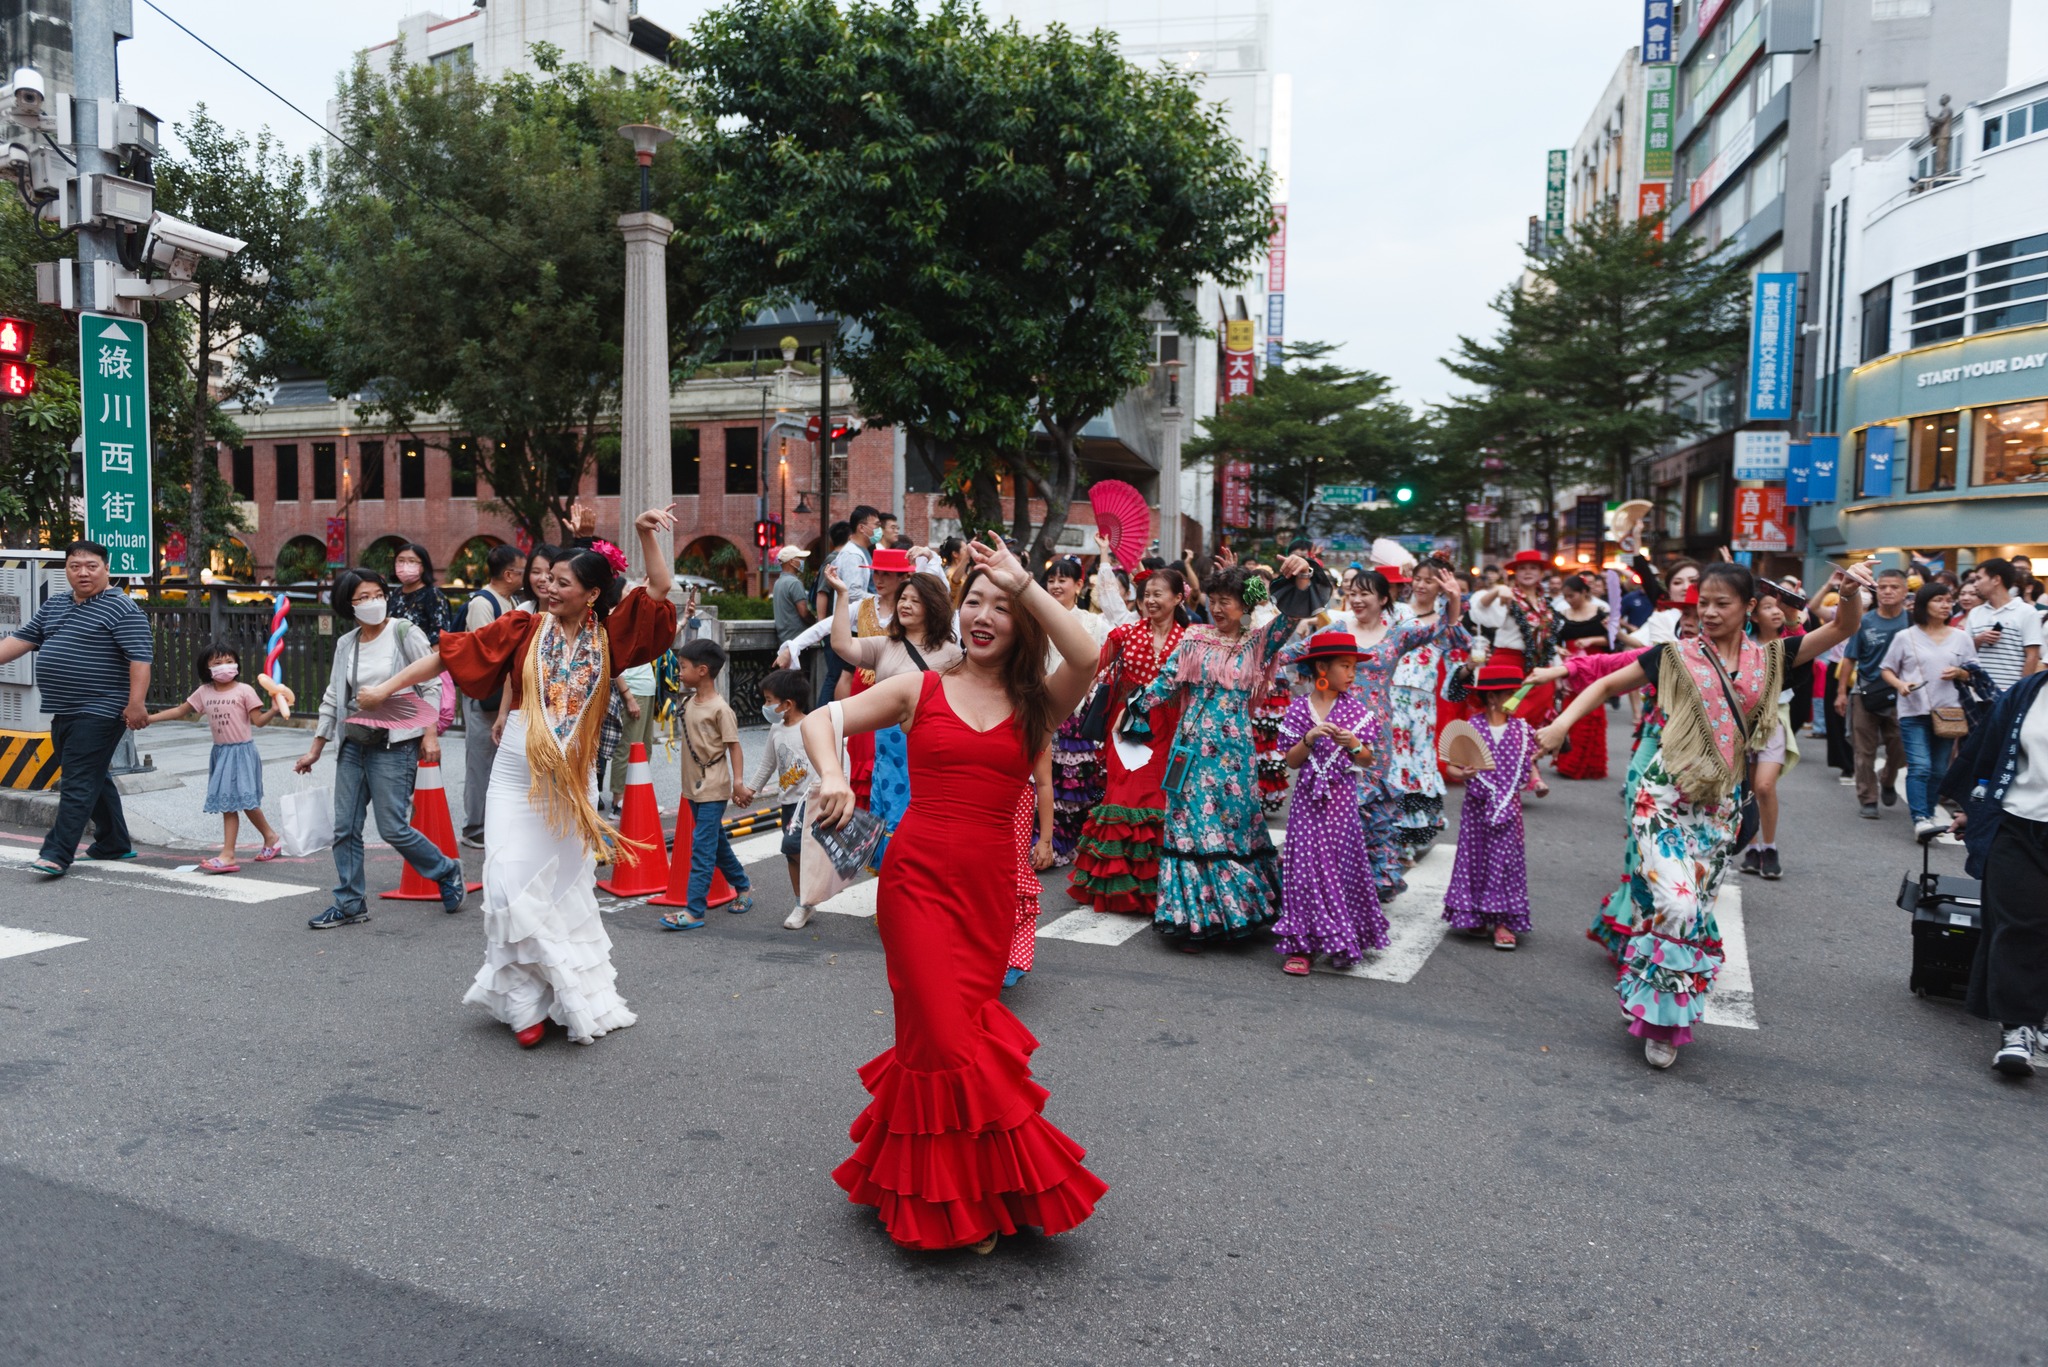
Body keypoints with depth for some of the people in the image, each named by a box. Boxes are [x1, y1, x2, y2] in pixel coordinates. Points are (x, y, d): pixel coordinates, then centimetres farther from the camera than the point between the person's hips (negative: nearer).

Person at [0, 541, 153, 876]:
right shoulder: (53, 606, 16)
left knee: (78, 783, -9)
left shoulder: (121, 608, -10)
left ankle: (57, 854, -9)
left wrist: (136, 704, -25)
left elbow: (140, 657, -18)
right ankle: (115, 843, 27)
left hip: (98, 713, -9)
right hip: (63, 712, 9)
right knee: (93, 779, 16)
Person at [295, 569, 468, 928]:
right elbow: (333, 698, 16)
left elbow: (432, 685, -6)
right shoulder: (345, 644, 11)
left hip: (394, 745, -6)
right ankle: (349, 904, 15)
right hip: (354, 745, 6)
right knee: (345, 828, 5)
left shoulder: (406, 633, -5)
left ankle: (447, 872, 15)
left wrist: (430, 733, -14)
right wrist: (315, 749, 17)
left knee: (393, 828, -7)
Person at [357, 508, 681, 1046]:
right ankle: (527, 1000, 9)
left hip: (575, 784, 1)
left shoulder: (607, 637, 1)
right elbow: (450, 654, 0)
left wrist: (645, 533, -10)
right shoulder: (523, 629, -1)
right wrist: (389, 686, -2)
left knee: (567, 889, 9)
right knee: (514, 885, -5)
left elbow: (658, 591, -1)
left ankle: (566, 996, 22)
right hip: (518, 779, -1)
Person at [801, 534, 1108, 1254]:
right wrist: (832, 776, -17)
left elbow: (1086, 656, -17)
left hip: (990, 889, 2)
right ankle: (956, 1201, 15)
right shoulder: (921, 689, 4)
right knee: (946, 1037, -4)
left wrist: (1024, 583, -15)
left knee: (957, 1031, 12)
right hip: (919, 877, -2)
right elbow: (819, 720, 2)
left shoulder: (1035, 703, 4)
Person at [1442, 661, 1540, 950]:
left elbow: (1529, 763, 13)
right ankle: (1474, 917, 19)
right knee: (1475, 858, 5)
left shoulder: (1522, 729, 2)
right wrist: (1460, 774, -26)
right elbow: (1452, 766, -7)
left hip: (1508, 807, 2)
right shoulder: (1471, 730, -8)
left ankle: (1502, 921, 8)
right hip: (1478, 807, -2)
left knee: (1506, 858, 3)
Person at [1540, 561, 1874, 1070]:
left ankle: (1666, 1014, 23)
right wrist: (1563, 722, -13)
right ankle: (1659, 1013, 1)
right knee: (1675, 904, -17)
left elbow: (1843, 628, 8)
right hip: (1665, 798, -4)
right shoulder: (1675, 657, 1)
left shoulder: (1768, 660, 8)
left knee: (1697, 911, 8)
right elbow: (1606, 686, 3)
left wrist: (1851, 592, -13)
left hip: (1720, 806, 4)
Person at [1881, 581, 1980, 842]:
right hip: (1914, 712, -3)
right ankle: (1920, 820, -17)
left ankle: (1929, 812, 25)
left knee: (1939, 770, 10)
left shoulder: (1961, 638, 8)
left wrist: (1959, 673, -9)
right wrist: (1900, 684, -14)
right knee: (1920, 767, -13)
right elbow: (1887, 670, 6)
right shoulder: (1905, 637, 0)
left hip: (1948, 712, 3)